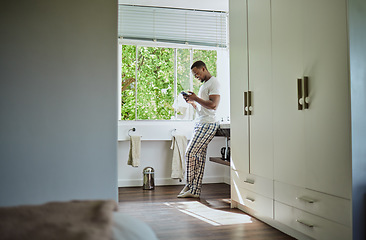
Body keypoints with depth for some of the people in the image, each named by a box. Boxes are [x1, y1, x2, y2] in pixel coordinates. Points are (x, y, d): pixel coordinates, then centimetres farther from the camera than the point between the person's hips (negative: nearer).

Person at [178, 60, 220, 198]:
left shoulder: (213, 82, -6)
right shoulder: (204, 84, 24)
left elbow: (213, 105, -19)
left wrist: (196, 98, -13)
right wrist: (192, 102, 10)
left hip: (208, 125, -9)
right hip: (200, 124, 9)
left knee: (190, 153, -12)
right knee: (199, 157, 6)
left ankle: (190, 185, 1)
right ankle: (195, 190, 6)